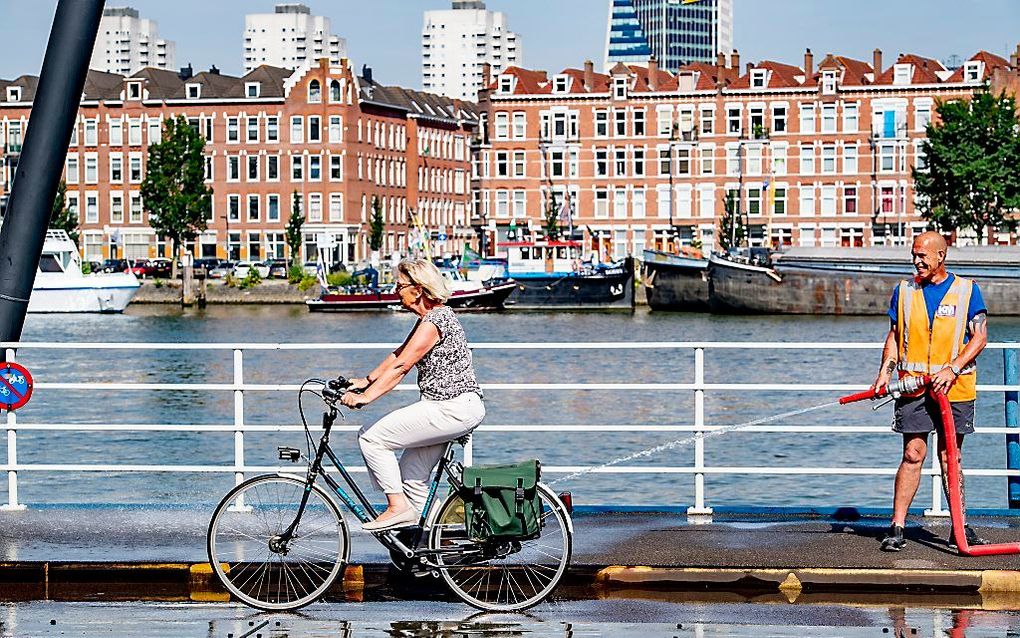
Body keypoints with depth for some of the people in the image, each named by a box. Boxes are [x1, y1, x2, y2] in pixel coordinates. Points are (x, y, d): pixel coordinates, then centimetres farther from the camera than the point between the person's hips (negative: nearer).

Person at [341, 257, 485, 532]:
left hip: (452, 410, -10)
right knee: (412, 473, 14)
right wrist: (366, 381, 21)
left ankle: (397, 507, -6)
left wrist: (365, 397, -26)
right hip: (454, 408, 10)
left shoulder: (434, 321, -17)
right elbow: (398, 355, 22)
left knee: (371, 437, -9)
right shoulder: (431, 317, 15)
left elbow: (401, 366, -23)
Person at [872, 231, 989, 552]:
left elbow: (980, 336, -2)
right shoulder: (904, 290, 9)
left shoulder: (967, 290, 2)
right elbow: (894, 336, 13)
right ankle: (897, 528, -3)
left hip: (954, 388, -1)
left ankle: (960, 529, 10)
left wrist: (952, 369, -14)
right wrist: (884, 372, -2)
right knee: (913, 455, -5)